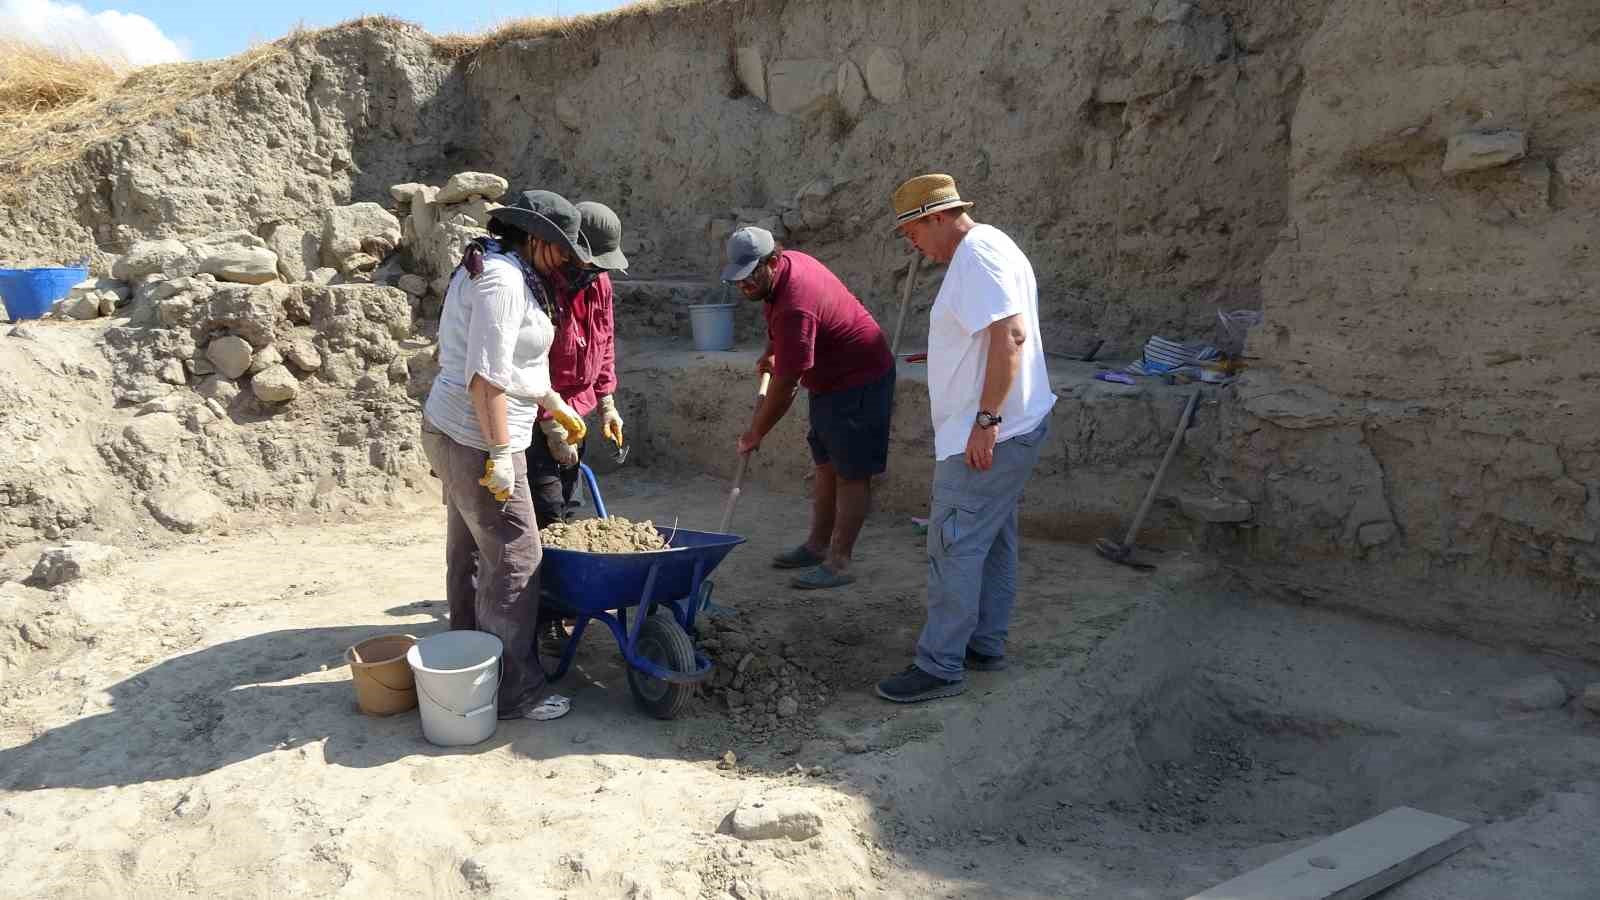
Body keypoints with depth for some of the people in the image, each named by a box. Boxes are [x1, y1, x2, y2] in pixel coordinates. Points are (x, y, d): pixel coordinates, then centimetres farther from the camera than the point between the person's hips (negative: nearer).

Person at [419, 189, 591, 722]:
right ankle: (513, 692, 5)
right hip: (477, 442, -11)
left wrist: (556, 406, 28)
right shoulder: (502, 279, -18)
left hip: (453, 433, 11)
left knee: (469, 552, 18)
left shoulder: (496, 272, 15)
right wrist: (500, 453, -23)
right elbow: (487, 376, -24)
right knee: (515, 559, -4)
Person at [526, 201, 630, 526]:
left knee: (567, 511, 14)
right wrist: (552, 427, -20)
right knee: (546, 518, -9)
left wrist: (606, 403, 10)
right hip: (536, 422, -8)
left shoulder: (598, 282, 4)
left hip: (573, 417, 8)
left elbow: (604, 343, 15)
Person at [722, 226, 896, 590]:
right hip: (831, 379, 10)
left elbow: (784, 387, -27)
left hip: (859, 382, -10)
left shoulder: (795, 308, -32)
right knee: (826, 465, 15)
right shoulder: (787, 261, -3)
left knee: (851, 474, -5)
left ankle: (839, 563, -1)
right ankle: (818, 546, 24)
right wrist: (770, 352, 10)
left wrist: (755, 433, -16)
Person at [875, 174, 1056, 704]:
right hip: (1006, 432, 11)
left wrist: (986, 420, -28)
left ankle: (940, 666, 2)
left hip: (987, 436, -11)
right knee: (992, 542, 17)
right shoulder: (984, 250, 17)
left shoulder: (978, 253, -17)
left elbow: (1010, 335, -27)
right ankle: (985, 643, 29)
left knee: (953, 547, -6)